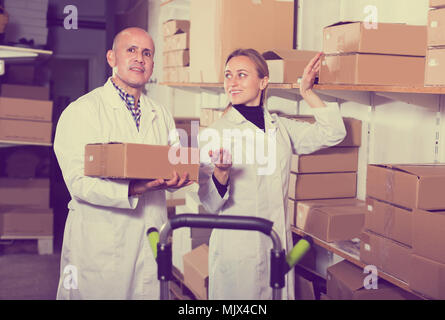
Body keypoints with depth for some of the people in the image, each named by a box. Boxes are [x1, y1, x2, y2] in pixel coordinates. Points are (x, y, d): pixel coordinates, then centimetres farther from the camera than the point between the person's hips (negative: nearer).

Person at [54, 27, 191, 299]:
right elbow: (79, 182, -15)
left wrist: (175, 178, -9)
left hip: (152, 245, 5)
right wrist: (133, 189, -29)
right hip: (99, 245, -5)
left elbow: (174, 164, 15)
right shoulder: (81, 111, -6)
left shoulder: (162, 115, 14)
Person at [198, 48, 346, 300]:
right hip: (236, 248, -4)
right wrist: (221, 173, -30)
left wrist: (308, 93, 1)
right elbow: (210, 204, -10)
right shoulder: (215, 133, -7)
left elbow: (332, 134, 5)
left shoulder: (280, 127, 7)